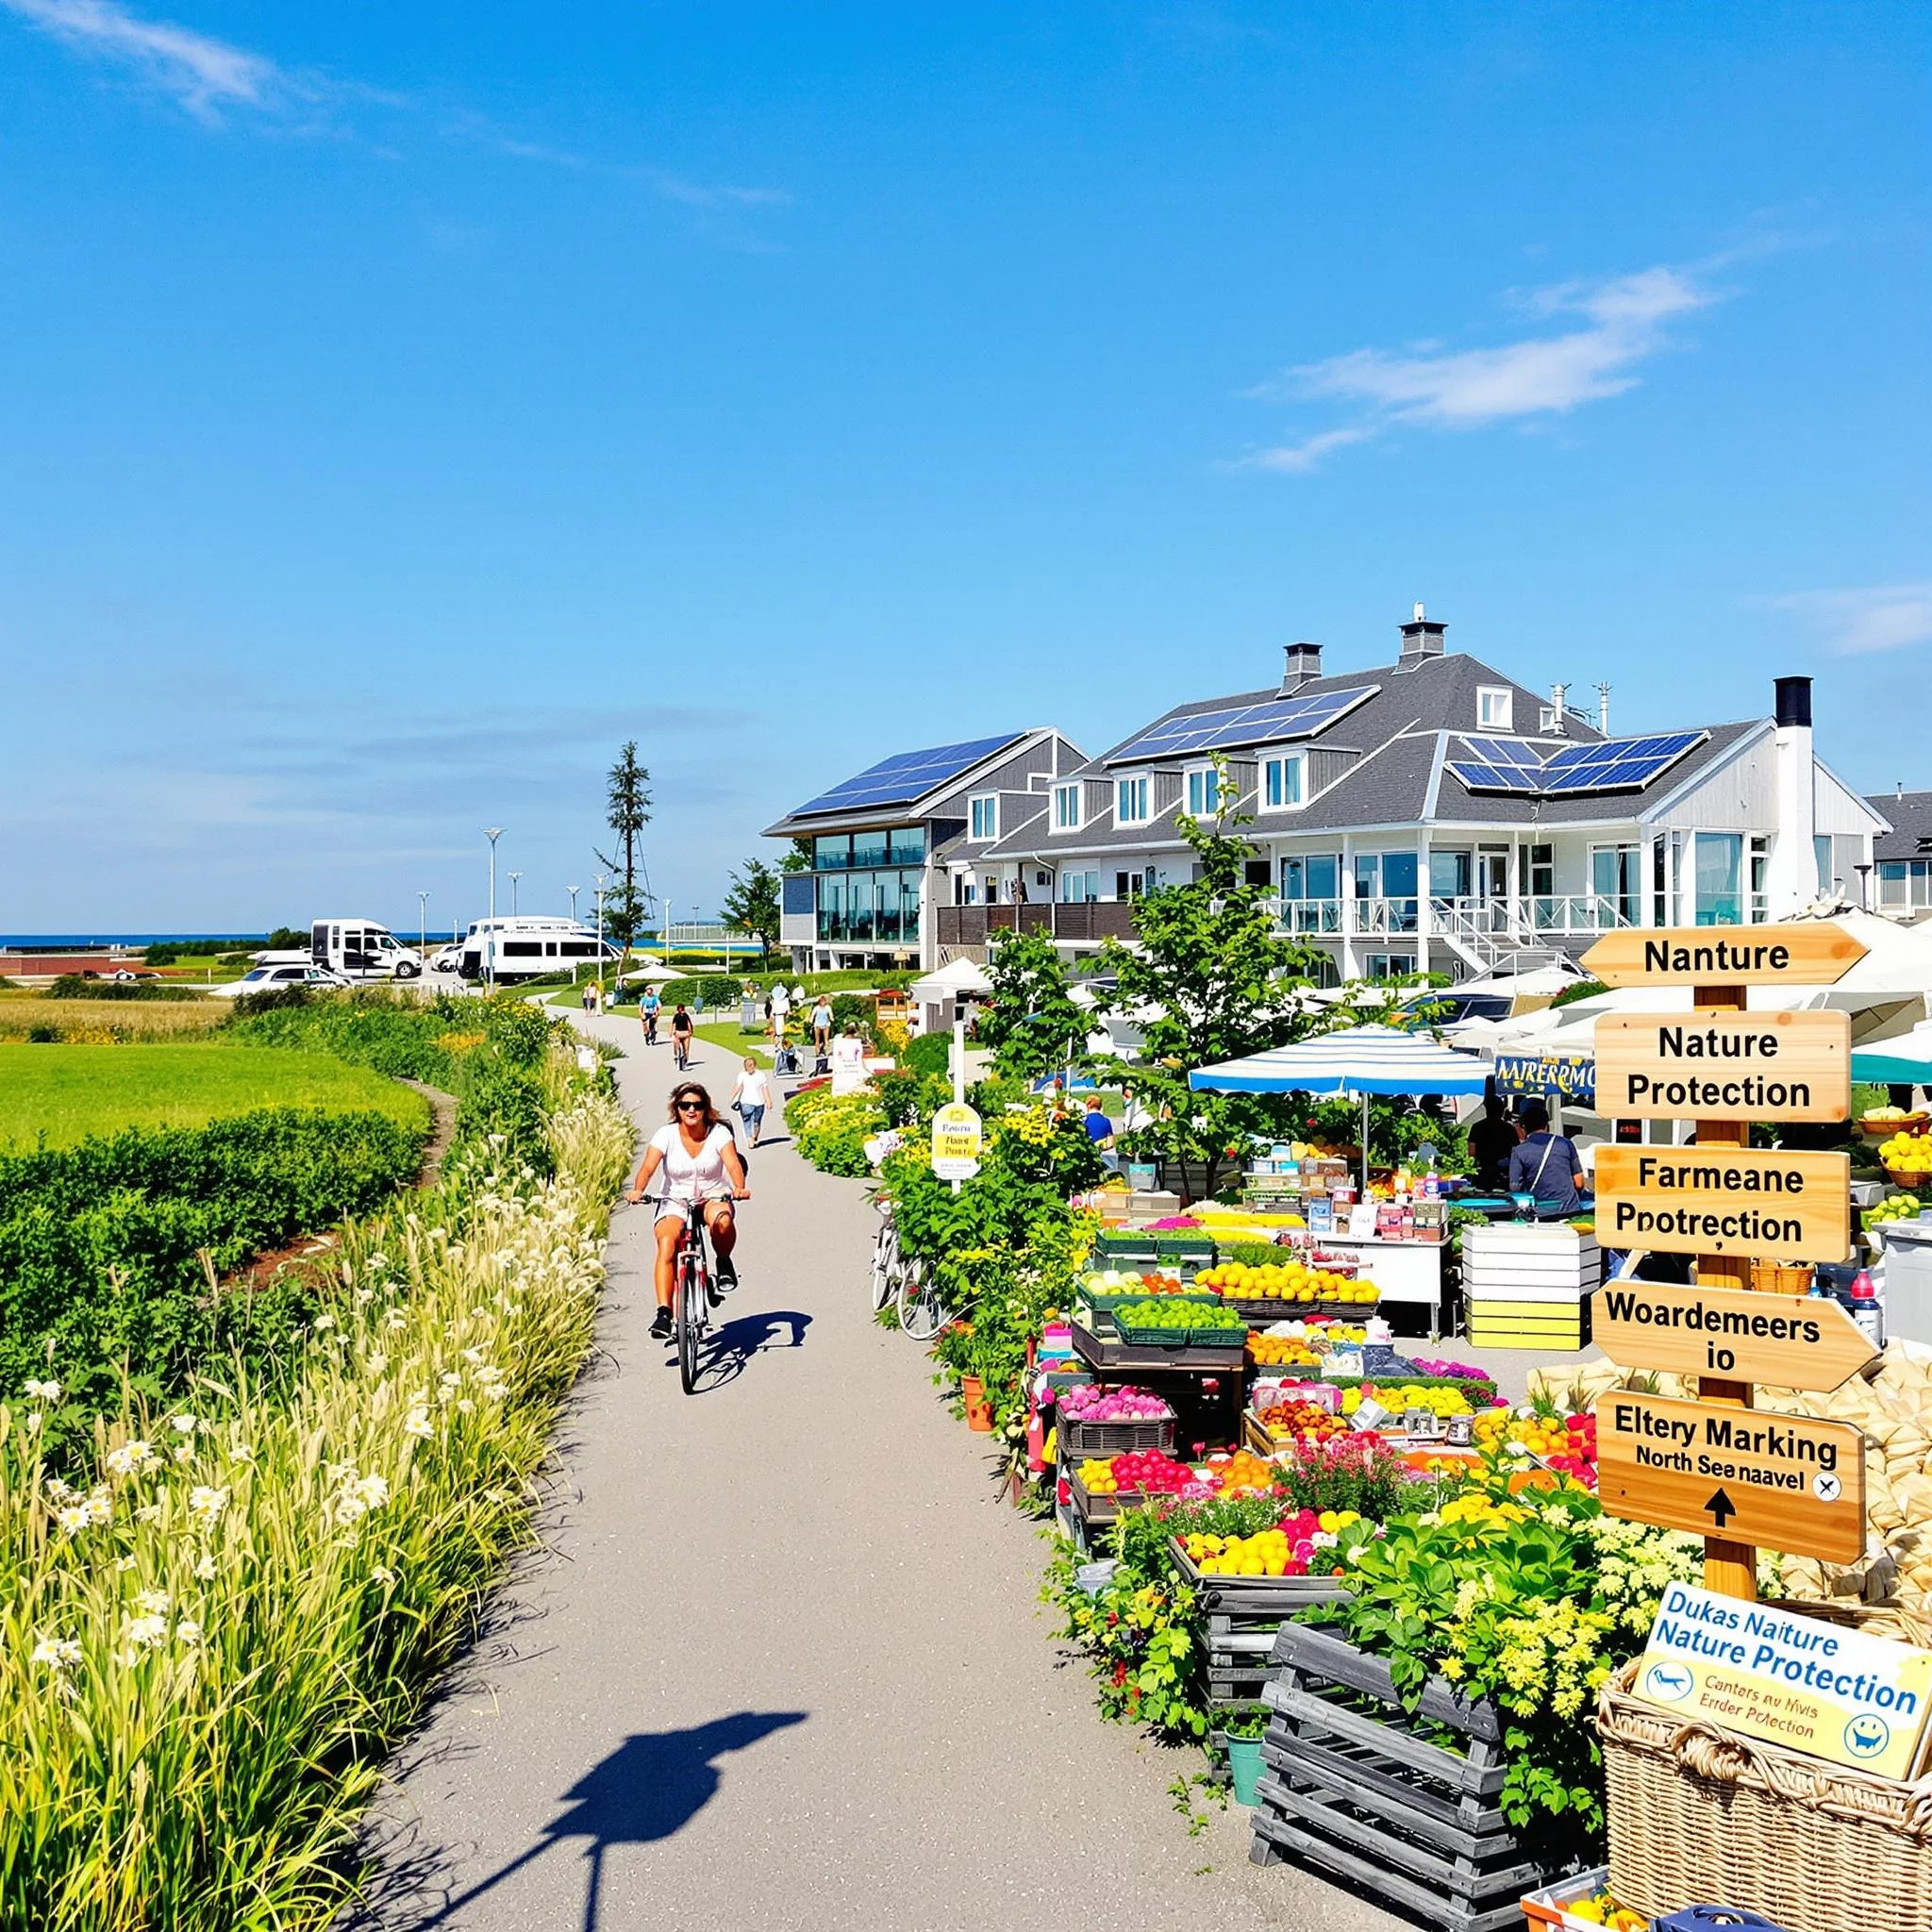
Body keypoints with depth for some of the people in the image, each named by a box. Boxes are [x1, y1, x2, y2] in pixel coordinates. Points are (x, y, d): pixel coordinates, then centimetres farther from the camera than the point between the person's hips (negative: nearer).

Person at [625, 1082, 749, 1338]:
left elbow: (733, 1164, -20)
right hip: (675, 1201, 1)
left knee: (722, 1220, -37)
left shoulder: (719, 1133, -7)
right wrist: (637, 1190, -38)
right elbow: (647, 1167, -17)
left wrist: (740, 1188, -41)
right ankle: (663, 1313, -28)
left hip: (714, 1197, 0)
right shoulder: (666, 1135, -7)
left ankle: (723, 1263, -5)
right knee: (666, 1243, -28)